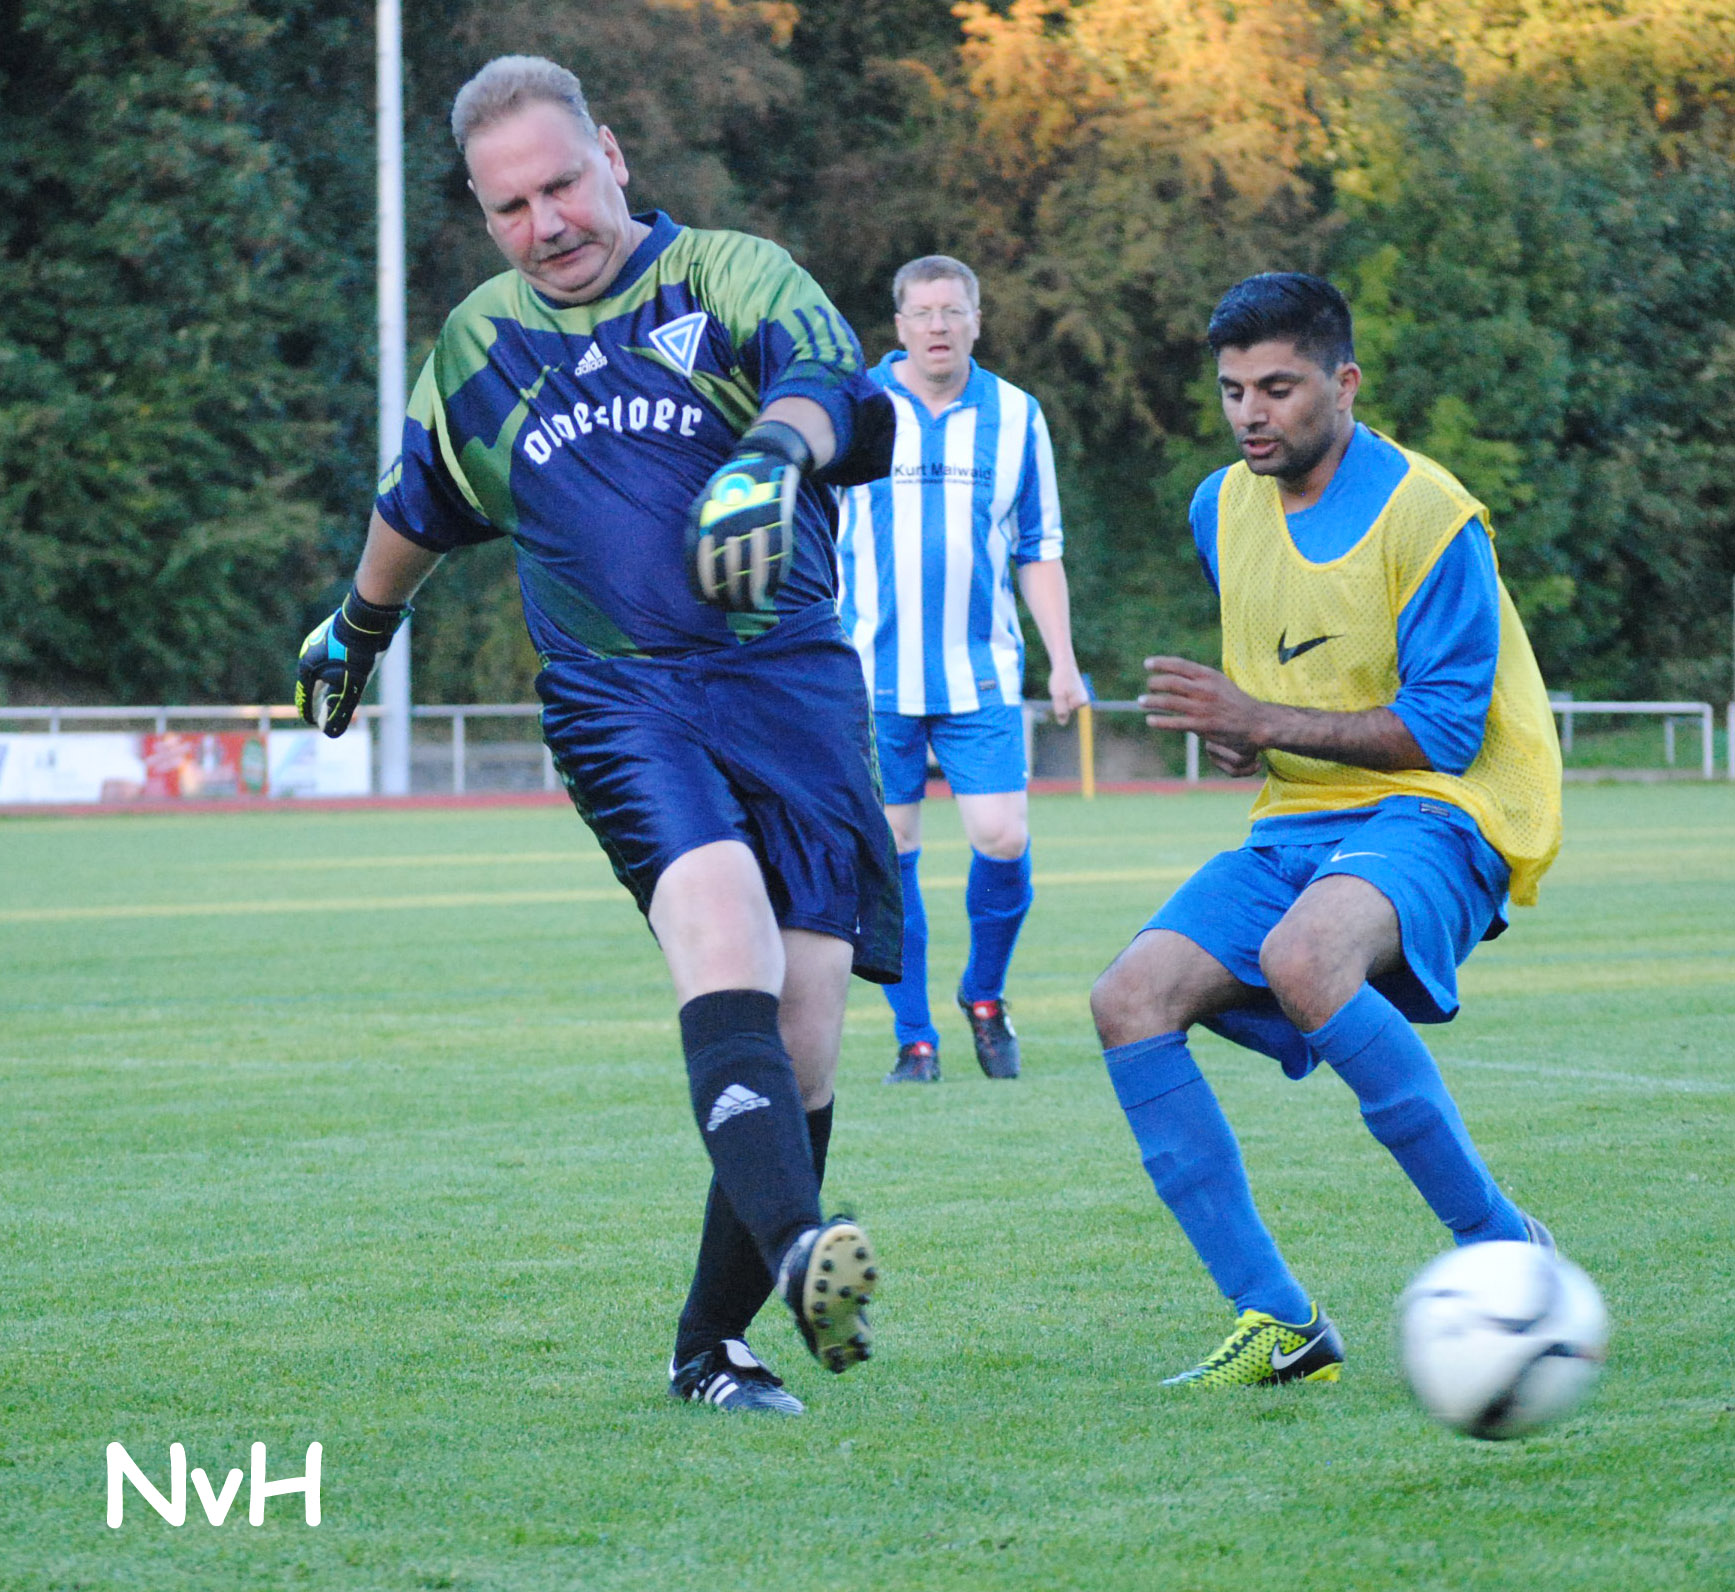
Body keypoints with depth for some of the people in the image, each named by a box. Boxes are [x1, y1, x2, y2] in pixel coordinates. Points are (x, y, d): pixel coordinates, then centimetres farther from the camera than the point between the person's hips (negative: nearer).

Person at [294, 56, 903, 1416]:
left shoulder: (731, 276, 3)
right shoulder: (476, 345, 14)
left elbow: (819, 374, -19)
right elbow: (418, 505, 34)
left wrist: (773, 452, -41)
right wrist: (359, 626, 49)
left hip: (792, 680, 0)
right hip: (617, 695, 0)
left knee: (804, 1038, -4)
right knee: (724, 937, -28)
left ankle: (711, 1347, 10)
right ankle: (797, 1250, -47)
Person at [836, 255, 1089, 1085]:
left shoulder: (1015, 416, 8)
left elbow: (1040, 551, 14)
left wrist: (1062, 663, 8)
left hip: (980, 674, 1)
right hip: (872, 674, -1)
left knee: (1003, 839, -9)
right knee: (888, 856, 0)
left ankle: (985, 994, 16)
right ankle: (914, 1038, 11)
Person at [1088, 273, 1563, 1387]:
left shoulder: (1426, 514, -11)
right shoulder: (1224, 510, 11)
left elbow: (1444, 731, -15)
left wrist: (1263, 721, -20)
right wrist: (1231, 734, 8)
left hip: (1435, 816, -7)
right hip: (1296, 832, 7)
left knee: (1302, 958, -38)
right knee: (1132, 998, -16)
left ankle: (1502, 1245, -25)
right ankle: (1280, 1323, -15)